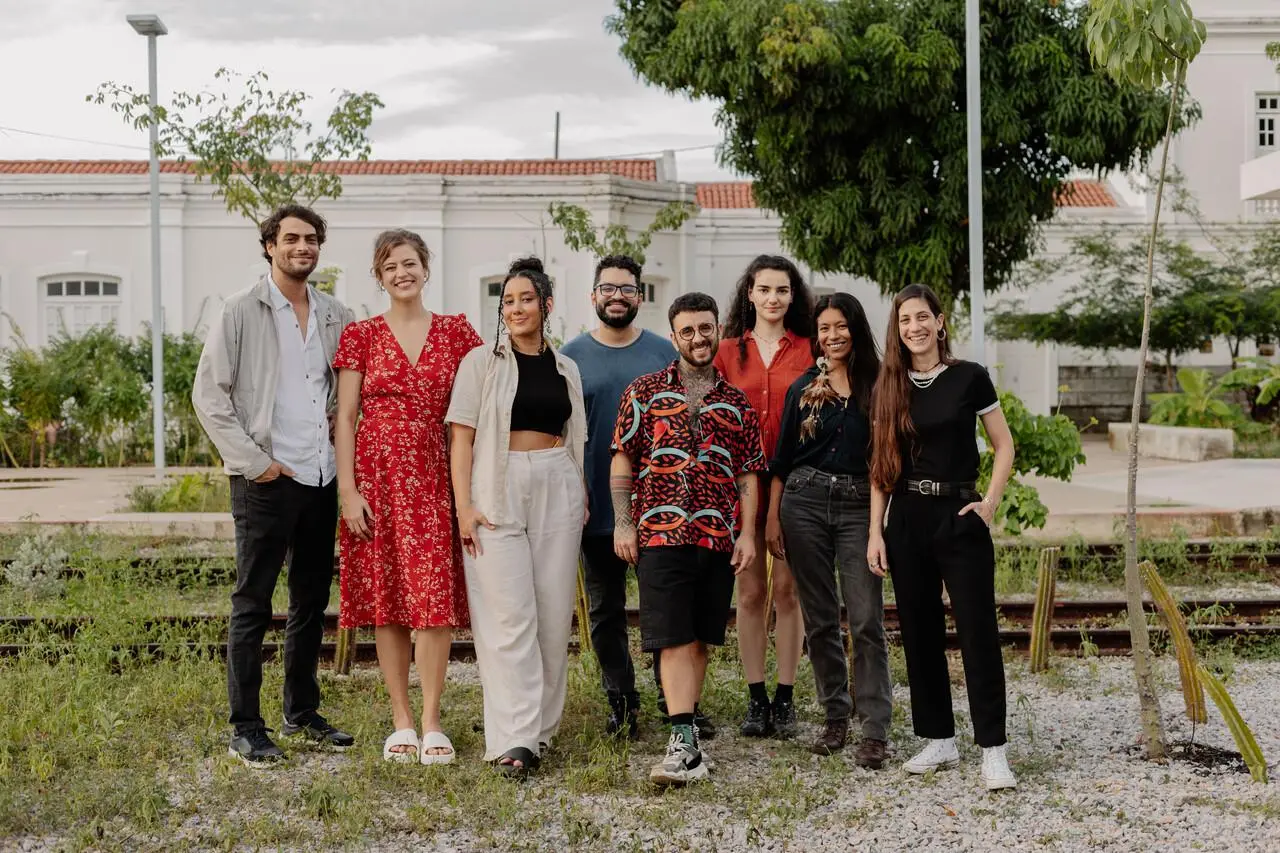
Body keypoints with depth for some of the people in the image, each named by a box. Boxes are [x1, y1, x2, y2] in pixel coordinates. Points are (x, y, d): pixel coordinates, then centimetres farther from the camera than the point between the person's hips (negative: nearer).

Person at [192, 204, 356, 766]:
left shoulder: (336, 317, 10)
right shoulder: (242, 312, -4)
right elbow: (208, 393, -7)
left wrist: (340, 448, 6)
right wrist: (252, 461, -12)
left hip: (321, 477, 6)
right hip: (266, 481, -6)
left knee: (312, 602, 13)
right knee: (252, 604, -1)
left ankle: (303, 715, 25)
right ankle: (246, 730, 5)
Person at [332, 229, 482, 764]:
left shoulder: (455, 332, 7)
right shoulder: (361, 335, 4)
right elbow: (345, 417, 2)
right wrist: (347, 489, -6)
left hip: (436, 478, 0)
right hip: (379, 475, 0)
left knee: (437, 595, -5)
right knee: (387, 598, 3)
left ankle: (432, 720, 2)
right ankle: (401, 720, 11)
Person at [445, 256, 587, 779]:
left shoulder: (566, 369, 14)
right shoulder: (482, 362, 2)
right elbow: (461, 437, -3)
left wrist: (582, 498, 12)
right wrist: (463, 505, -11)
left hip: (557, 491, 4)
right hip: (497, 493, -4)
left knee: (554, 613, 4)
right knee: (508, 616, -10)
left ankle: (542, 726, 16)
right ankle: (514, 740, -12)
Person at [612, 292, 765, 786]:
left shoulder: (737, 403, 13)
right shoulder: (645, 392, 6)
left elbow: (748, 474, 12)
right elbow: (622, 462, 5)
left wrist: (747, 532, 3)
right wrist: (622, 523, -2)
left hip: (719, 537, 3)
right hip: (660, 532, -3)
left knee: (702, 638, 9)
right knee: (674, 638, -9)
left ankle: (687, 720, 22)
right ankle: (685, 746, -13)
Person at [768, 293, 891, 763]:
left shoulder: (878, 385, 3)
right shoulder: (804, 388, 9)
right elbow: (781, 460, 11)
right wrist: (772, 517, 5)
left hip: (859, 506, -2)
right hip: (804, 503, 2)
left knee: (866, 619, -8)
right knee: (819, 619, 6)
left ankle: (875, 730, -4)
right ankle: (836, 716, 17)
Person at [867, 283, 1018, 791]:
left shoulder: (969, 378, -2)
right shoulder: (890, 388, 7)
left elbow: (1004, 447, 4)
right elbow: (881, 465, 8)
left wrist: (990, 502, -8)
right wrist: (875, 531, 3)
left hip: (960, 517, -3)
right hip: (906, 520, 4)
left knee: (978, 630, -6)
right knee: (920, 631, 7)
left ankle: (992, 749, -3)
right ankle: (939, 740, 18)